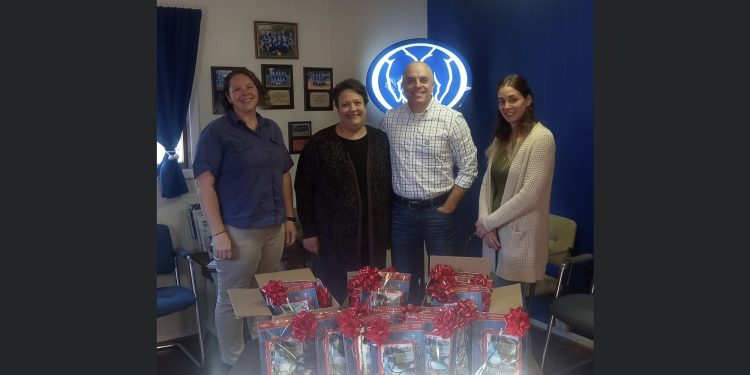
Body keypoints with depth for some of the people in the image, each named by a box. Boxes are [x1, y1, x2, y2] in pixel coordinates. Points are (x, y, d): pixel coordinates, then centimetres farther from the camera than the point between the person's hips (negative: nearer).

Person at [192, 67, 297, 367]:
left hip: (274, 228, 6)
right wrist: (218, 232, -16)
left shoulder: (272, 129, 11)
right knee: (231, 299, 6)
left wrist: (289, 217, 12)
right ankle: (233, 362, 23)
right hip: (238, 230, -5)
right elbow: (205, 184, -12)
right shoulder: (217, 131, -7)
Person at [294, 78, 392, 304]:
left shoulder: (380, 140, 6)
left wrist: (390, 227, 8)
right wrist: (309, 232, -5)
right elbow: (303, 189, -3)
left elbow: (389, 186, 10)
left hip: (374, 235, 4)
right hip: (334, 237, -3)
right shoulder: (320, 143, -5)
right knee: (335, 298, 2)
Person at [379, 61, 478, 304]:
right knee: (404, 277, 14)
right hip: (401, 211, 3)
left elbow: (468, 168, -6)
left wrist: (448, 208, -8)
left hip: (437, 211, -3)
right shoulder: (389, 119, 2)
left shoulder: (452, 119, -8)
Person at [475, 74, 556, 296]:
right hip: (495, 233, 7)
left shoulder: (541, 138, -12)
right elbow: (487, 182, 9)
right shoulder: (502, 137, 11)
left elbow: (529, 195, -18)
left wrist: (488, 222, -11)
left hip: (519, 237, -6)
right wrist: (484, 222, -5)